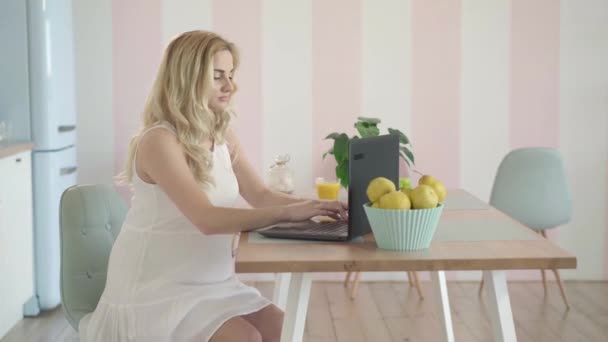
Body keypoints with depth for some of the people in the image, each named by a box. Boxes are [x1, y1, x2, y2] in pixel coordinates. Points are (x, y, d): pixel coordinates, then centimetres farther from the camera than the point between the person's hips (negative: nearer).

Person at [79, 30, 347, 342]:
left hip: (211, 282, 7)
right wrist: (289, 212, -31)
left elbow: (260, 195, 5)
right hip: (155, 288, -7)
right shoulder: (159, 141, -20)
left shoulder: (223, 136, 5)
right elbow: (208, 219, -28)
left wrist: (312, 206, -13)